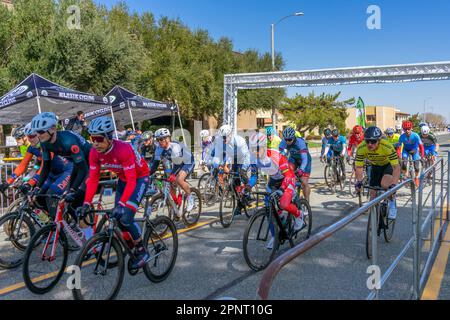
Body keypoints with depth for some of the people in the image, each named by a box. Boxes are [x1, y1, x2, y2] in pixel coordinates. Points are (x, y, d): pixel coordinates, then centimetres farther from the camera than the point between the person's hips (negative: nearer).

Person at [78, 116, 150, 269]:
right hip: (123, 179, 7)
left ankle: (142, 251, 1)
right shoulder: (94, 153, -16)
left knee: (125, 217, -18)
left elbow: (131, 181, -35)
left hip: (140, 178, -7)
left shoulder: (123, 149, -35)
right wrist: (86, 203, -21)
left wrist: (121, 204, -43)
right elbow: (93, 179, -12)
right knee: (116, 216, 3)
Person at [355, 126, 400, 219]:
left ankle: (392, 204, -4)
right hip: (375, 166, 4)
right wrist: (359, 182, -37)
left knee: (384, 184, -32)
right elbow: (359, 167, -20)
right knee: (373, 192, -2)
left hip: (389, 164, -4)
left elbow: (396, 167, -39)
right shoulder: (361, 148, -29)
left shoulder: (387, 147, -38)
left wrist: (393, 185, -51)